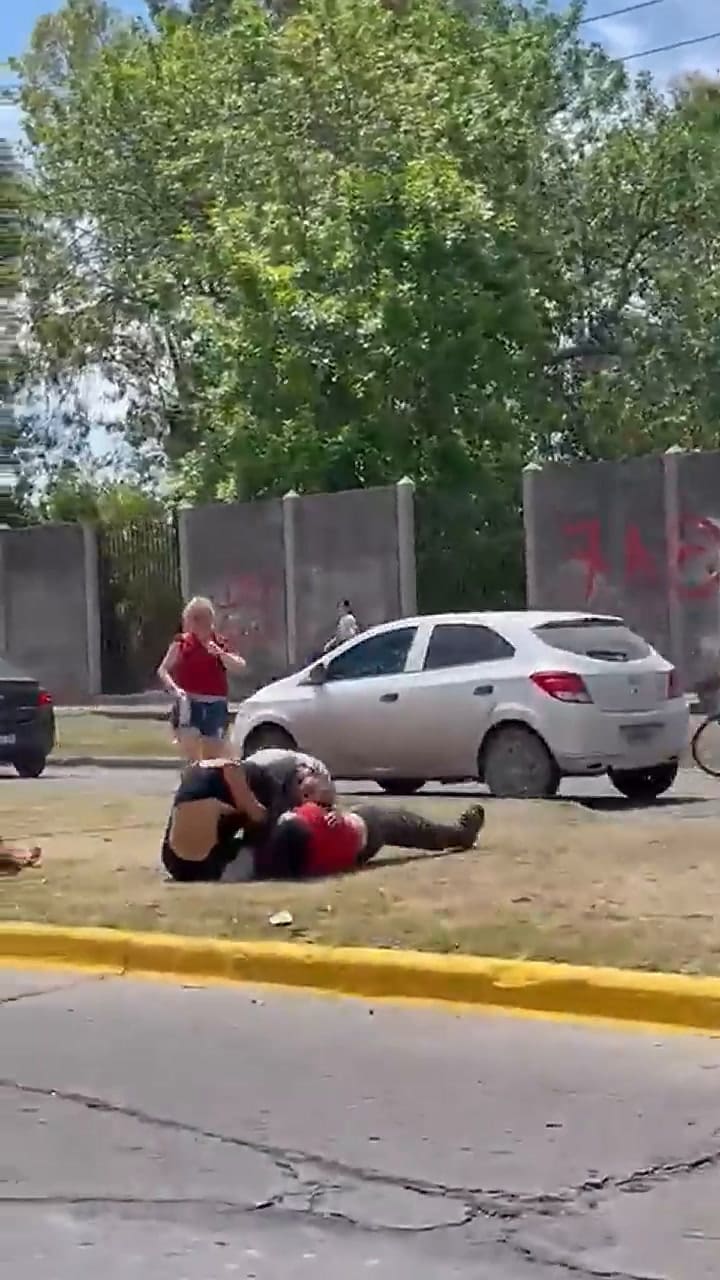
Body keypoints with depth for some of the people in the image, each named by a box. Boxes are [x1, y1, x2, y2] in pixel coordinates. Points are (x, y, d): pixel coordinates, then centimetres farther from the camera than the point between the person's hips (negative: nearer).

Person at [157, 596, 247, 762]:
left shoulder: (220, 644, 6)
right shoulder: (182, 643, 3)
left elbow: (240, 666, -7)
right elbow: (163, 670, 4)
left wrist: (220, 653, -23)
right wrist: (174, 688, -13)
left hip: (215, 706, 3)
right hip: (189, 705, -3)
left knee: (210, 760, 10)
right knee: (192, 759, -15)